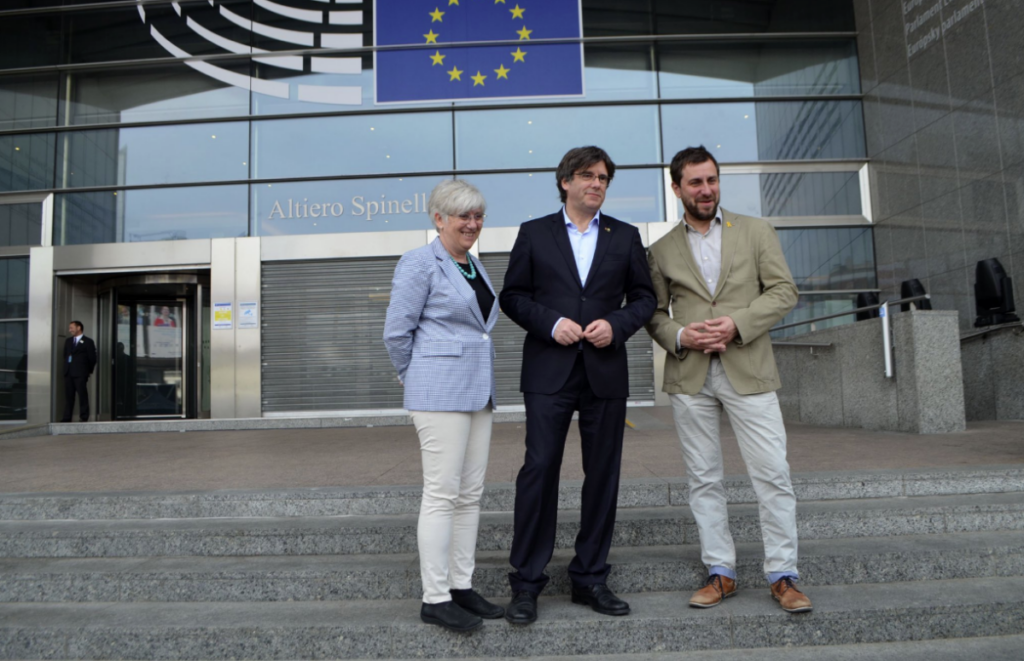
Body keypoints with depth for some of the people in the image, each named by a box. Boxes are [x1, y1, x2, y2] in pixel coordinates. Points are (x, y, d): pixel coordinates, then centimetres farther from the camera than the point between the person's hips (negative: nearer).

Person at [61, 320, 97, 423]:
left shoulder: (88, 342, 0)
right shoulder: (68, 341, 20)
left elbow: (92, 359, -1)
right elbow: (65, 356, 22)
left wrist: (88, 371, -1)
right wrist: (66, 369, 13)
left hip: (80, 373, -6)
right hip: (68, 373, 6)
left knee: (82, 395, -5)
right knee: (68, 396, 5)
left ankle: (84, 417, -2)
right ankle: (67, 417, 7)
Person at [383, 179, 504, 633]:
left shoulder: (475, 265, 16)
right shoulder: (420, 263, -8)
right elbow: (396, 332, -9)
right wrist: (418, 380, 2)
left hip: (478, 390, 8)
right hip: (440, 392, -8)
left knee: (471, 494, 10)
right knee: (442, 494, -4)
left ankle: (461, 587, 21)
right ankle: (435, 599, 5)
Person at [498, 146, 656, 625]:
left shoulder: (625, 237, 12)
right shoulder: (534, 233, 7)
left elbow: (643, 297, 12)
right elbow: (512, 296, 5)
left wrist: (616, 325, -7)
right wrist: (551, 323, -11)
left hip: (605, 370, 3)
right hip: (549, 370, -2)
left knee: (603, 475, 7)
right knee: (539, 469, -6)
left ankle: (590, 579, 20)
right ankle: (526, 583, 5)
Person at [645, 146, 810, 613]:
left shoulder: (756, 232, 8)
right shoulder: (662, 250, 10)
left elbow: (784, 291, 1)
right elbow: (654, 313, 11)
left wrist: (737, 323, -12)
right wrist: (679, 336, -9)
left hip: (747, 371, -1)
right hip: (689, 378, 1)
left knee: (773, 474, -2)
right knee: (703, 479, 6)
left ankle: (782, 575, 12)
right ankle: (720, 572, 19)